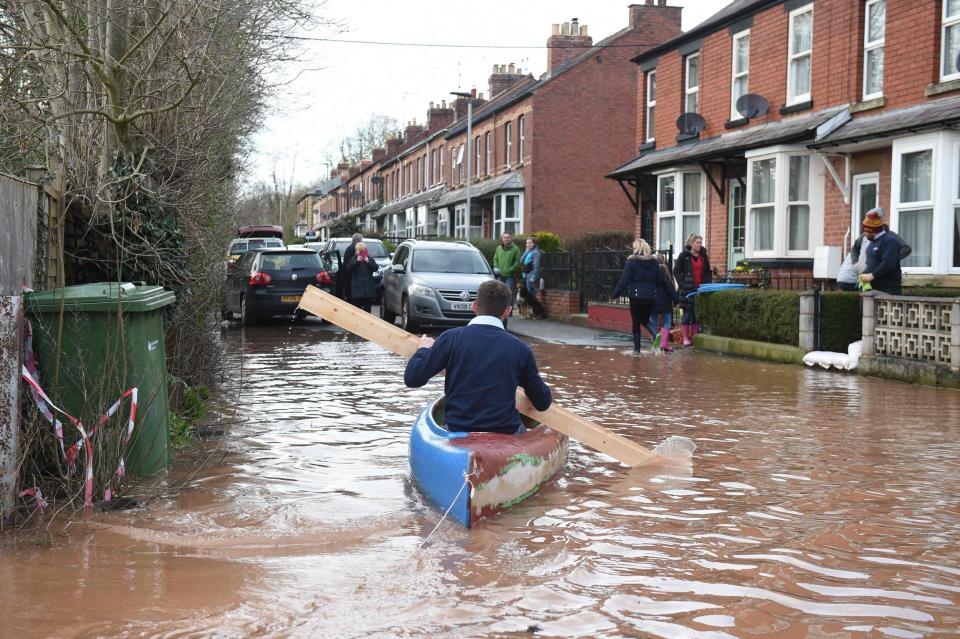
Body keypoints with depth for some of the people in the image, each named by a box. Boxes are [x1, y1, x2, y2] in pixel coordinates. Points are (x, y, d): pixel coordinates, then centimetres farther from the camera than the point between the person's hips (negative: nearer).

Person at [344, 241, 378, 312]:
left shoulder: (369, 259, 14)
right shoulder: (353, 259, 10)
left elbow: (376, 268, 0)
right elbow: (348, 269, -6)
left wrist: (368, 261, -11)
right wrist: (357, 261, -12)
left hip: (368, 287, 1)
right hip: (357, 287, -1)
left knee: (367, 308, 3)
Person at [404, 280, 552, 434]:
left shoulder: (451, 338, -8)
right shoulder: (520, 349, -4)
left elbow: (412, 378, -6)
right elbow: (543, 404, 5)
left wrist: (424, 350, 14)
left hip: (457, 429, 0)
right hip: (506, 432, 1)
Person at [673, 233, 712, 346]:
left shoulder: (703, 255, 11)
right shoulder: (684, 255, -3)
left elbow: (708, 272, 17)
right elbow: (676, 271, -3)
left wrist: (708, 284, 4)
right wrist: (682, 284, -11)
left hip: (700, 288, 4)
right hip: (688, 289, -4)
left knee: (697, 313, 5)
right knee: (687, 313, -1)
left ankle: (694, 337, 12)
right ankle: (685, 338, 3)